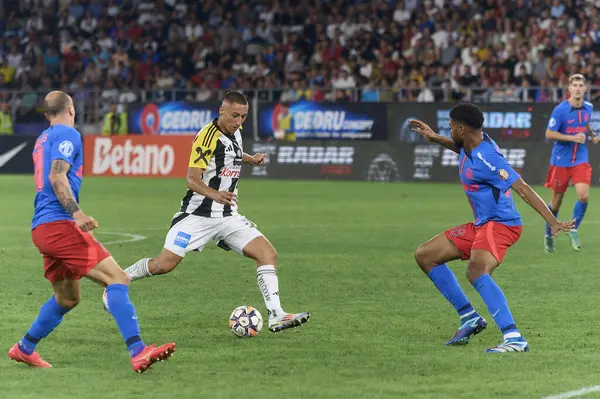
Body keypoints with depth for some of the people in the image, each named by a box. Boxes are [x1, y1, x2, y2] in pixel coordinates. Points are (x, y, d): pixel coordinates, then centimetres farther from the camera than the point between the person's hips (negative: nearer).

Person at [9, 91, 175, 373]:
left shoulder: (43, 139, 24)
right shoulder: (67, 134, -4)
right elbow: (57, 177, -17)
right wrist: (76, 212, -28)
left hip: (42, 228, 10)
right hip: (59, 224, -10)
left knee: (67, 298, 23)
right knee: (117, 279, -18)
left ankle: (24, 349, 30)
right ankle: (138, 353, -30)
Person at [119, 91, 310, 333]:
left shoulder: (235, 132, 7)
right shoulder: (208, 136, -16)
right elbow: (192, 180, -23)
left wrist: (250, 159, 16)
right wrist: (214, 194, -41)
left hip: (228, 216, 7)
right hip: (198, 215, -7)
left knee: (268, 254, -9)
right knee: (163, 265, -9)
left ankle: (276, 316, -12)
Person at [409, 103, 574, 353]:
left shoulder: (486, 159, -23)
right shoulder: (471, 146, 5)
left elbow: (523, 189, -28)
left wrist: (553, 222, -34)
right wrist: (435, 139, 28)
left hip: (500, 225, -11)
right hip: (480, 225, 11)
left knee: (476, 272, -37)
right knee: (424, 256, 12)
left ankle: (514, 339, -42)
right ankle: (469, 318, 12)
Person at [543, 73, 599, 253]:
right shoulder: (560, 110, -15)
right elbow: (549, 134, -14)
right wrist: (573, 138, -21)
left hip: (580, 160, 3)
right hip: (560, 161, -3)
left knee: (583, 196, -14)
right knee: (556, 201, 6)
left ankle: (574, 230, 8)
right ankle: (549, 235, 26)